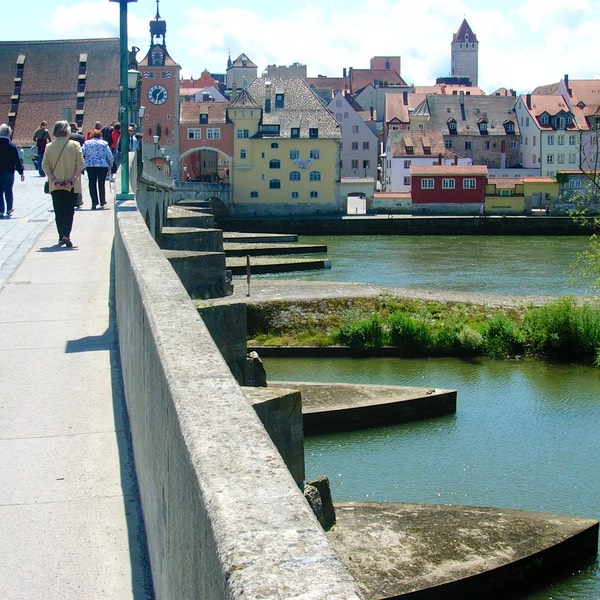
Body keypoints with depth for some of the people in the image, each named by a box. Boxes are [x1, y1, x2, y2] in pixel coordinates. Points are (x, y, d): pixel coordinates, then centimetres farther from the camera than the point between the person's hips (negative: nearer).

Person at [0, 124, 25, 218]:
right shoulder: (12, 146, -9)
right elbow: (17, 160, -8)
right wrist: (21, 172, -1)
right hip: (9, 171, -1)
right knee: (8, 191, 12)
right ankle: (9, 209, 21)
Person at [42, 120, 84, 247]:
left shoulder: (49, 147, 0)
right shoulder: (75, 145, -4)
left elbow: (45, 166, -5)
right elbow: (80, 165, -11)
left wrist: (54, 180, -7)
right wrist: (72, 180, -11)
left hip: (55, 186, 2)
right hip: (72, 186, -2)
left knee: (58, 211, 12)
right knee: (69, 210, 2)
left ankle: (61, 237, 14)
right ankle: (66, 235, -15)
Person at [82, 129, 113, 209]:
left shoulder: (87, 143, 3)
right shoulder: (104, 143, 2)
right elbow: (110, 156, -2)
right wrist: (110, 165, 10)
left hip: (90, 166, 0)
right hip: (103, 166, 0)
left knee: (92, 184, 2)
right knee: (101, 184, 10)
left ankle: (94, 203, -7)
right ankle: (102, 202, 16)